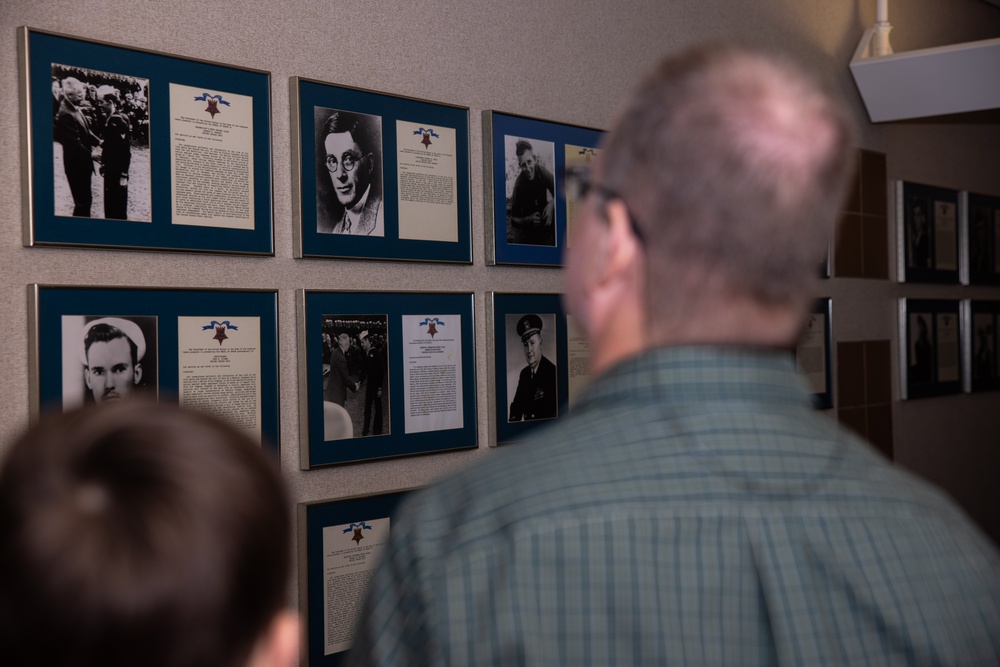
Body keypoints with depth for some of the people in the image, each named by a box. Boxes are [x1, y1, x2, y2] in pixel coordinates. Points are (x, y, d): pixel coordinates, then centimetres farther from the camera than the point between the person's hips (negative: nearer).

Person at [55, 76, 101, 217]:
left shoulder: (76, 108, 3)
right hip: (76, 165, -9)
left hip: (82, 163, 9)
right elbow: (74, 144, -26)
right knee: (82, 201, -1)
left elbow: (86, 130, 15)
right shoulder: (66, 114, -25)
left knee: (85, 198, 20)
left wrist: (98, 141, 1)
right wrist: (91, 154, -17)